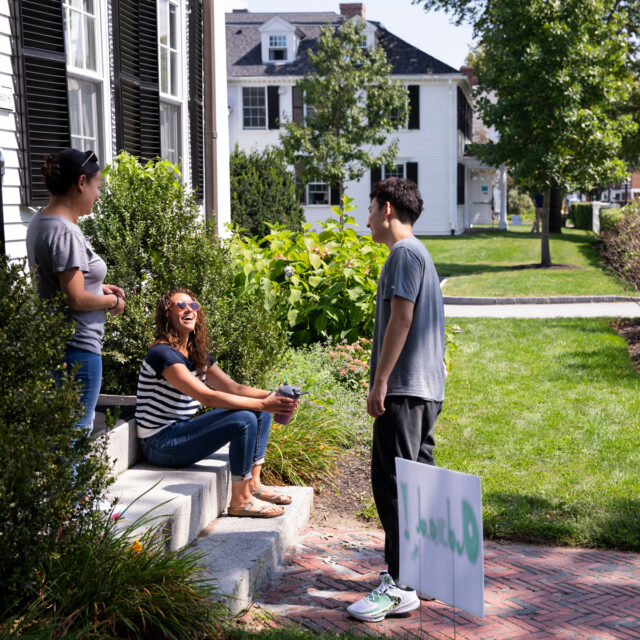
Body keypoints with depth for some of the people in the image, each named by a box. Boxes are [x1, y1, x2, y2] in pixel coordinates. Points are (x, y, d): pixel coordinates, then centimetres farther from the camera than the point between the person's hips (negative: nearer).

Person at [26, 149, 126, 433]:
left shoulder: (39, 221, 10)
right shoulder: (66, 233, -21)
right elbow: (76, 299, -22)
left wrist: (99, 288, 12)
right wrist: (112, 301, -5)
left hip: (52, 343, 10)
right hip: (77, 348, -10)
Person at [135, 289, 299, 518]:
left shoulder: (198, 355, 11)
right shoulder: (162, 353, -18)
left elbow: (234, 388, 7)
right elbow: (207, 397, -26)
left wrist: (272, 397, -11)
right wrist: (262, 403, -28)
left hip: (182, 432, 10)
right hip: (160, 443, -9)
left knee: (261, 412, 6)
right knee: (244, 419, -25)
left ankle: (253, 485, 8)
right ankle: (240, 501, -14)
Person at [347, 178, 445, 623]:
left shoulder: (404, 253, -10)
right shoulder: (421, 254, 21)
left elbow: (401, 319, -18)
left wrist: (380, 381, -18)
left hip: (404, 387, -10)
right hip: (428, 387, 10)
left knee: (393, 484, -10)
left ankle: (400, 586, -10)